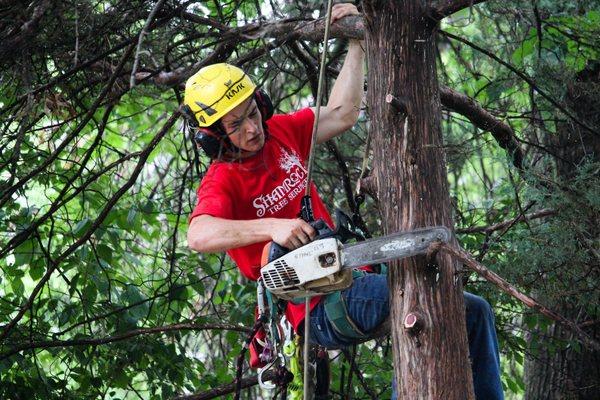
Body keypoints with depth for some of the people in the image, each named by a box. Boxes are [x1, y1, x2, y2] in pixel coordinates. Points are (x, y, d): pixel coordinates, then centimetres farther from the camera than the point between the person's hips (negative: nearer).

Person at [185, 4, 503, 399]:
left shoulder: (280, 132, 8)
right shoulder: (221, 183, -13)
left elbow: (342, 114, 13)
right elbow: (199, 235, -33)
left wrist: (357, 45, 6)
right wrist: (271, 226, -45)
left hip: (346, 277, 9)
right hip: (317, 310, -8)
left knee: (475, 312, 9)